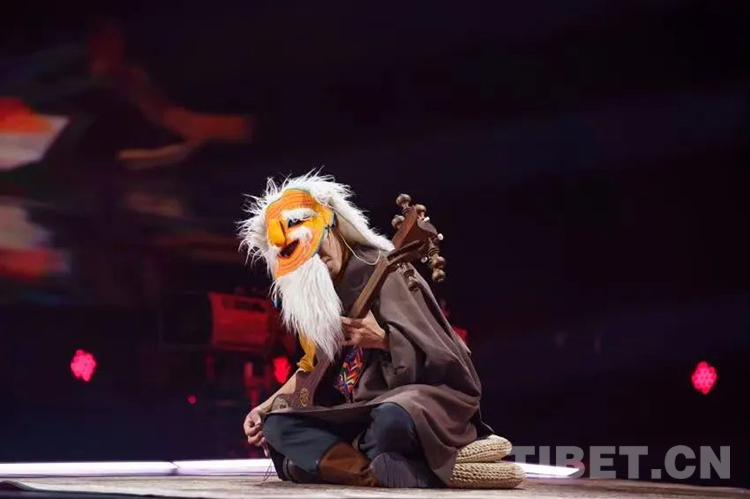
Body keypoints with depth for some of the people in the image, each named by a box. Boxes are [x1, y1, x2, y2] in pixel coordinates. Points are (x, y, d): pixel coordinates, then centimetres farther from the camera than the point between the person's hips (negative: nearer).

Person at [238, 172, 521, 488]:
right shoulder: (310, 293, 8)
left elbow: (436, 355, -17)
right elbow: (316, 367, 22)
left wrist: (381, 339, -33)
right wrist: (269, 406, 13)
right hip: (360, 410, 8)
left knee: (391, 421, -43)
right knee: (276, 427, -11)